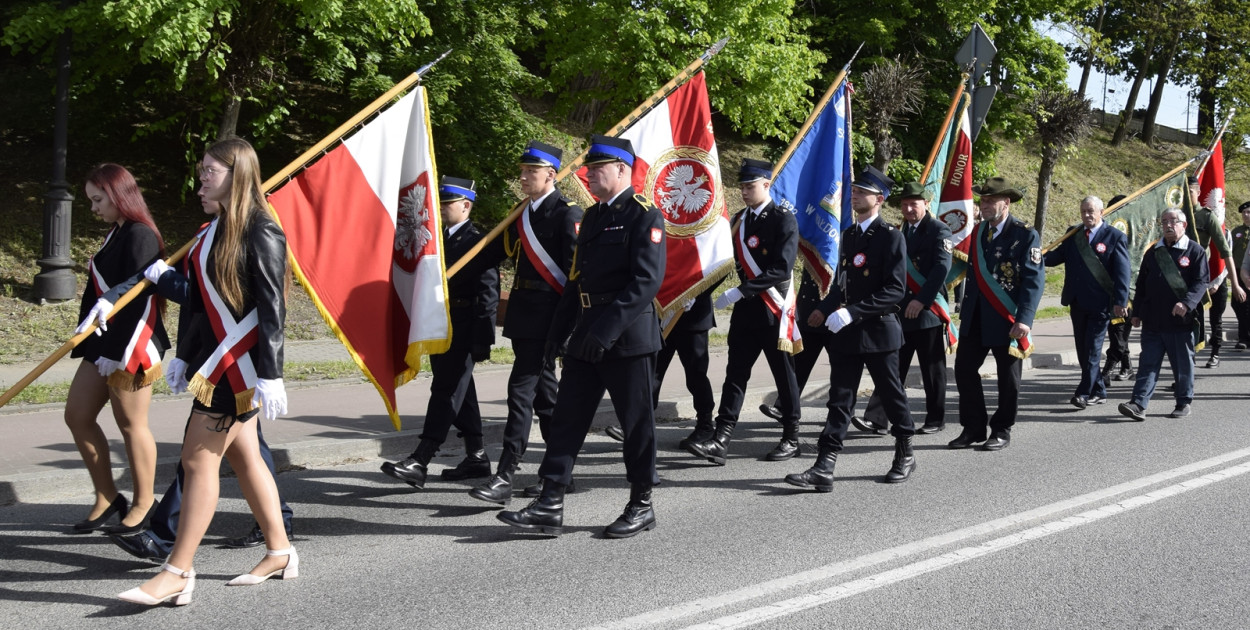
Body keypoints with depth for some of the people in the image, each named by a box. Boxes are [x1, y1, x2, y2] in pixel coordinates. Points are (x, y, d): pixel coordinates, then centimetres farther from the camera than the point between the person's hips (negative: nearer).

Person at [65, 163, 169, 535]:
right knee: (77, 415, 12)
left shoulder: (140, 236, -15)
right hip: (104, 342, 10)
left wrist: (122, 352, -29)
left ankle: (143, 506, 15)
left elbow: (136, 295, -23)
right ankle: (107, 499, 22)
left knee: (130, 423, 0)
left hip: (130, 342, -10)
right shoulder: (115, 235, 14)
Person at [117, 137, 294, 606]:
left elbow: (272, 307, -17)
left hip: (239, 364, -9)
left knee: (199, 459, -6)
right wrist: (183, 357, 18)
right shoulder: (212, 231, 13)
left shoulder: (260, 232, -14)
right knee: (244, 457, 13)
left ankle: (178, 574, 1)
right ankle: (279, 552, 25)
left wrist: (270, 374, -20)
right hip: (212, 361, 9)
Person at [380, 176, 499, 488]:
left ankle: (419, 462, -14)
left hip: (462, 330, -9)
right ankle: (476, 457, 23)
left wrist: (481, 339, -18)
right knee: (459, 392, 13)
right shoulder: (439, 238, 15)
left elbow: (489, 292, -14)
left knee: (446, 391, -10)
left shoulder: (478, 241, -10)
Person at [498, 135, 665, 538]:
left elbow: (648, 280, -19)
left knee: (636, 421, 3)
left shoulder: (644, 215, -9)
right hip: (585, 337, 8)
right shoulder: (593, 216, 17)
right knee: (567, 416, 4)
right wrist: (560, 329, 14)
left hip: (628, 337, -8)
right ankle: (550, 505, 6)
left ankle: (641, 506, 16)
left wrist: (607, 328, -24)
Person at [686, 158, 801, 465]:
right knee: (736, 373, -1)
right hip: (745, 311, 6)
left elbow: (781, 270, -20)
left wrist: (740, 290, -24)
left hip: (774, 311, -6)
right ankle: (720, 442, -6)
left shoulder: (783, 220, -10)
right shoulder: (740, 220, 11)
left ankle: (791, 439, 19)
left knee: (784, 375, 6)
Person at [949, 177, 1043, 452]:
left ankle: (1002, 430, 18)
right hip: (975, 317, 6)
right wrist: (965, 310, 15)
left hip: (1006, 319, -6)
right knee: (964, 369, 4)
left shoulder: (1025, 235, -8)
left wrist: (1024, 319, -22)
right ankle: (974, 428, 15)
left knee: (1008, 377, 5)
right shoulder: (978, 231, 11)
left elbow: (1034, 280, -14)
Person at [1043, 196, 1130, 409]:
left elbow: (1122, 272, -8)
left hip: (1101, 303, -6)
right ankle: (1098, 391, 22)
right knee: (1082, 349, 11)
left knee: (1092, 349, -6)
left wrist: (1120, 302, -15)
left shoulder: (1115, 237, -5)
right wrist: (1041, 258, -17)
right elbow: (1058, 255, 5)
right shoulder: (1073, 234, 11)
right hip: (1077, 303, 6)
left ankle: (1084, 393, -6)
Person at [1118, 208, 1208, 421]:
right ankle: (1139, 404, -6)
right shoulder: (1153, 252, 13)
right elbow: (1142, 284, 16)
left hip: (1181, 321, -3)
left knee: (1183, 364, 7)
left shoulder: (1195, 251, -1)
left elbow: (1202, 281, -8)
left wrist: (1187, 302, -22)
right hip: (1153, 321, 4)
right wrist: (1137, 312, 13)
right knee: (1148, 363, -1)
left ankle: (1184, 402, 21)